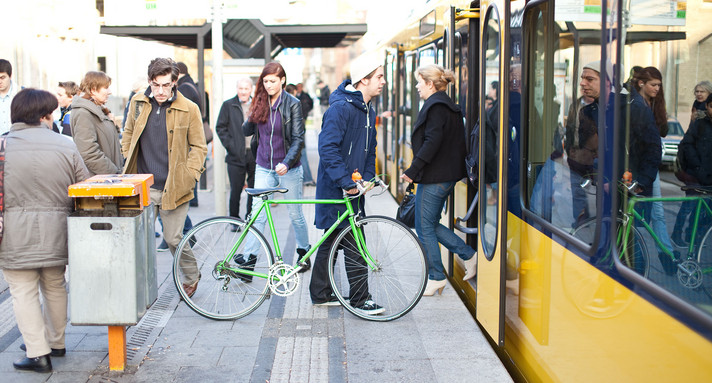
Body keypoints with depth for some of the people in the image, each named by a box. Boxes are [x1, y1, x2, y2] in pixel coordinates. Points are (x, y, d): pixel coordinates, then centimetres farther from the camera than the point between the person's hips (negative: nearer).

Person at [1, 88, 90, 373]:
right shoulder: (65, 147, -1)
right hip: (56, 232, 3)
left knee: (24, 292, 6)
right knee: (55, 287, 19)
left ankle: (38, 352, 5)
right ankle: (56, 342, 33)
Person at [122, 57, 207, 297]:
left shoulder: (189, 109, -5)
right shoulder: (138, 102, 4)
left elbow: (199, 147, 2)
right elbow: (128, 134, 20)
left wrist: (189, 176, -7)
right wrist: (129, 165, 12)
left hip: (173, 186, -3)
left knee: (173, 238, 2)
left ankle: (191, 276, 28)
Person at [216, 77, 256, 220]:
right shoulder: (228, 105, 4)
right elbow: (220, 128, 5)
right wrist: (229, 145, -5)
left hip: (255, 155, 2)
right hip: (236, 155, -1)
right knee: (235, 190, 0)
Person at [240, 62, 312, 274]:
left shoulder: (292, 104, -7)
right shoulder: (260, 102, 6)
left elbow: (298, 138, -11)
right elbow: (246, 131, 8)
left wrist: (286, 163, -23)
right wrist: (251, 120, -14)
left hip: (288, 168, -3)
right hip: (264, 168, 3)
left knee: (295, 214, 8)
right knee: (257, 214, -3)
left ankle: (304, 253, 25)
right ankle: (250, 257, -2)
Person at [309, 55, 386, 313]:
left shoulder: (369, 111, 12)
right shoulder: (341, 107, -18)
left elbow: (370, 149, 20)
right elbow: (328, 149, -24)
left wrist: (368, 178, 5)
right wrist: (346, 181, -26)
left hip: (354, 188, 9)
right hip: (336, 189, -9)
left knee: (331, 241, 16)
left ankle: (320, 293, 26)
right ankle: (360, 299, 3)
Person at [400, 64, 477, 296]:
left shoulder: (435, 106, -14)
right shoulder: (449, 107, 16)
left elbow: (432, 142, -23)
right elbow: (458, 142, 18)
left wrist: (413, 170, -22)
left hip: (434, 178, -10)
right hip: (447, 176, 10)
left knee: (425, 228, 0)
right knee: (431, 224, 17)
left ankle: (436, 278, 7)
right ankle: (469, 255, 16)